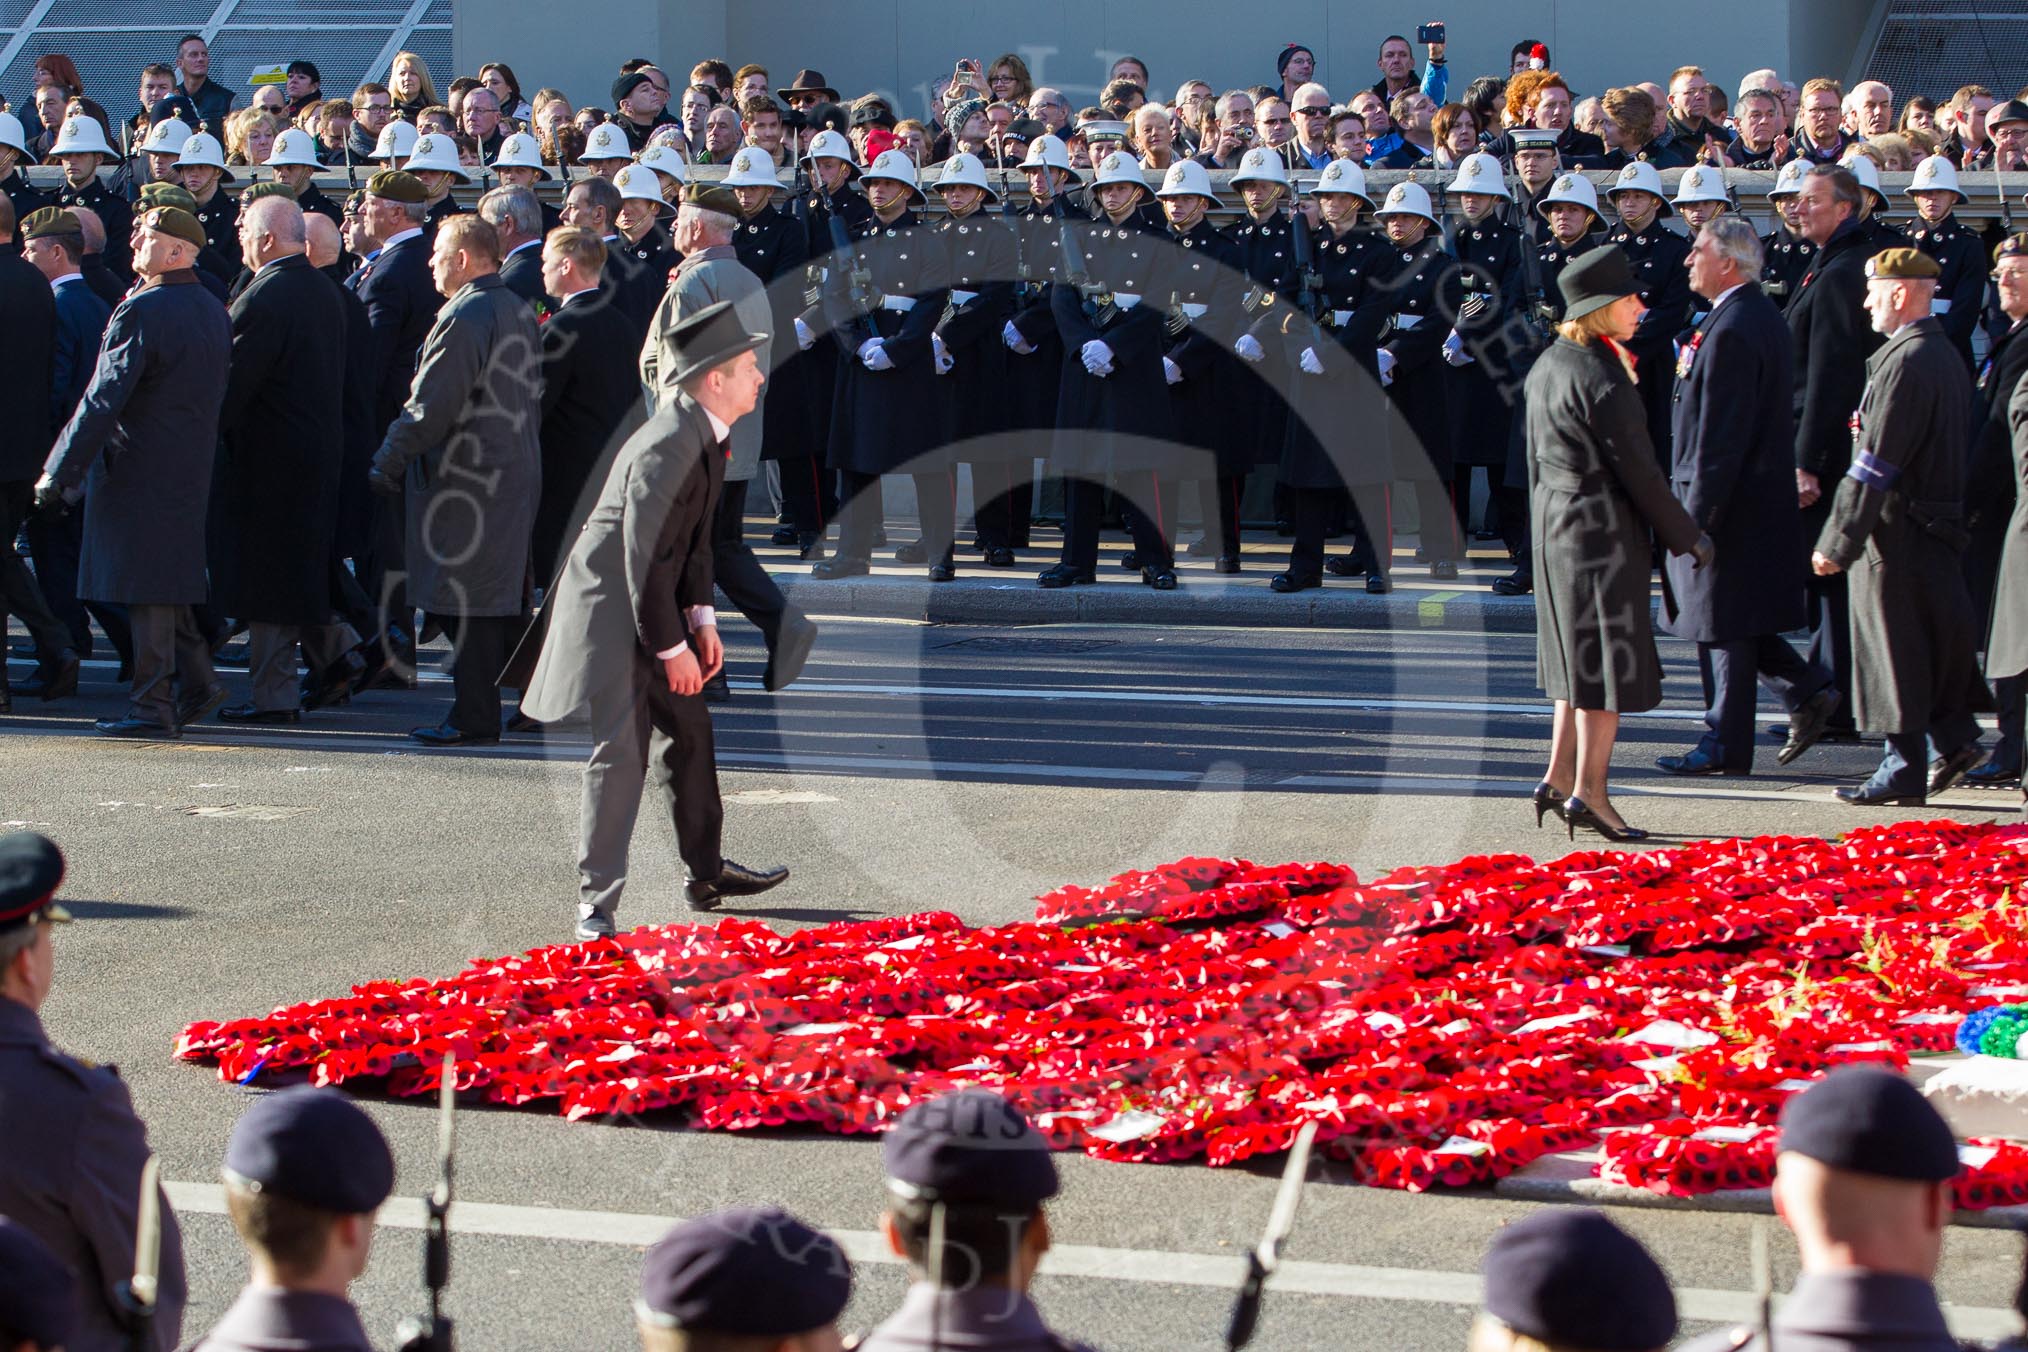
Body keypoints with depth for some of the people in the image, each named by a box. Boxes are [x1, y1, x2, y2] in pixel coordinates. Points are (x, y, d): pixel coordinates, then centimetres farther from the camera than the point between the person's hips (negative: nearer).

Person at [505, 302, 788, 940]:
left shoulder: (705, 438, 4)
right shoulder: (667, 450, -26)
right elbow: (646, 558, -26)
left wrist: (701, 619, 6)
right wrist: (671, 648, -20)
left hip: (656, 604, 10)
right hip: (612, 608, -10)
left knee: (689, 732, 18)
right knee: (621, 750, -12)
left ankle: (707, 873, 33)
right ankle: (596, 903, -9)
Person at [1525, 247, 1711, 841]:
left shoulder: (1548, 365, 8)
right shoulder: (1601, 379, -20)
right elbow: (1638, 472, -17)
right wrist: (1688, 537, -8)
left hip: (1556, 522, 9)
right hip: (1603, 530, -9)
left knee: (1579, 656, 18)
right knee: (1609, 661, -2)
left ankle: (1559, 780, 21)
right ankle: (1588, 793, 0)